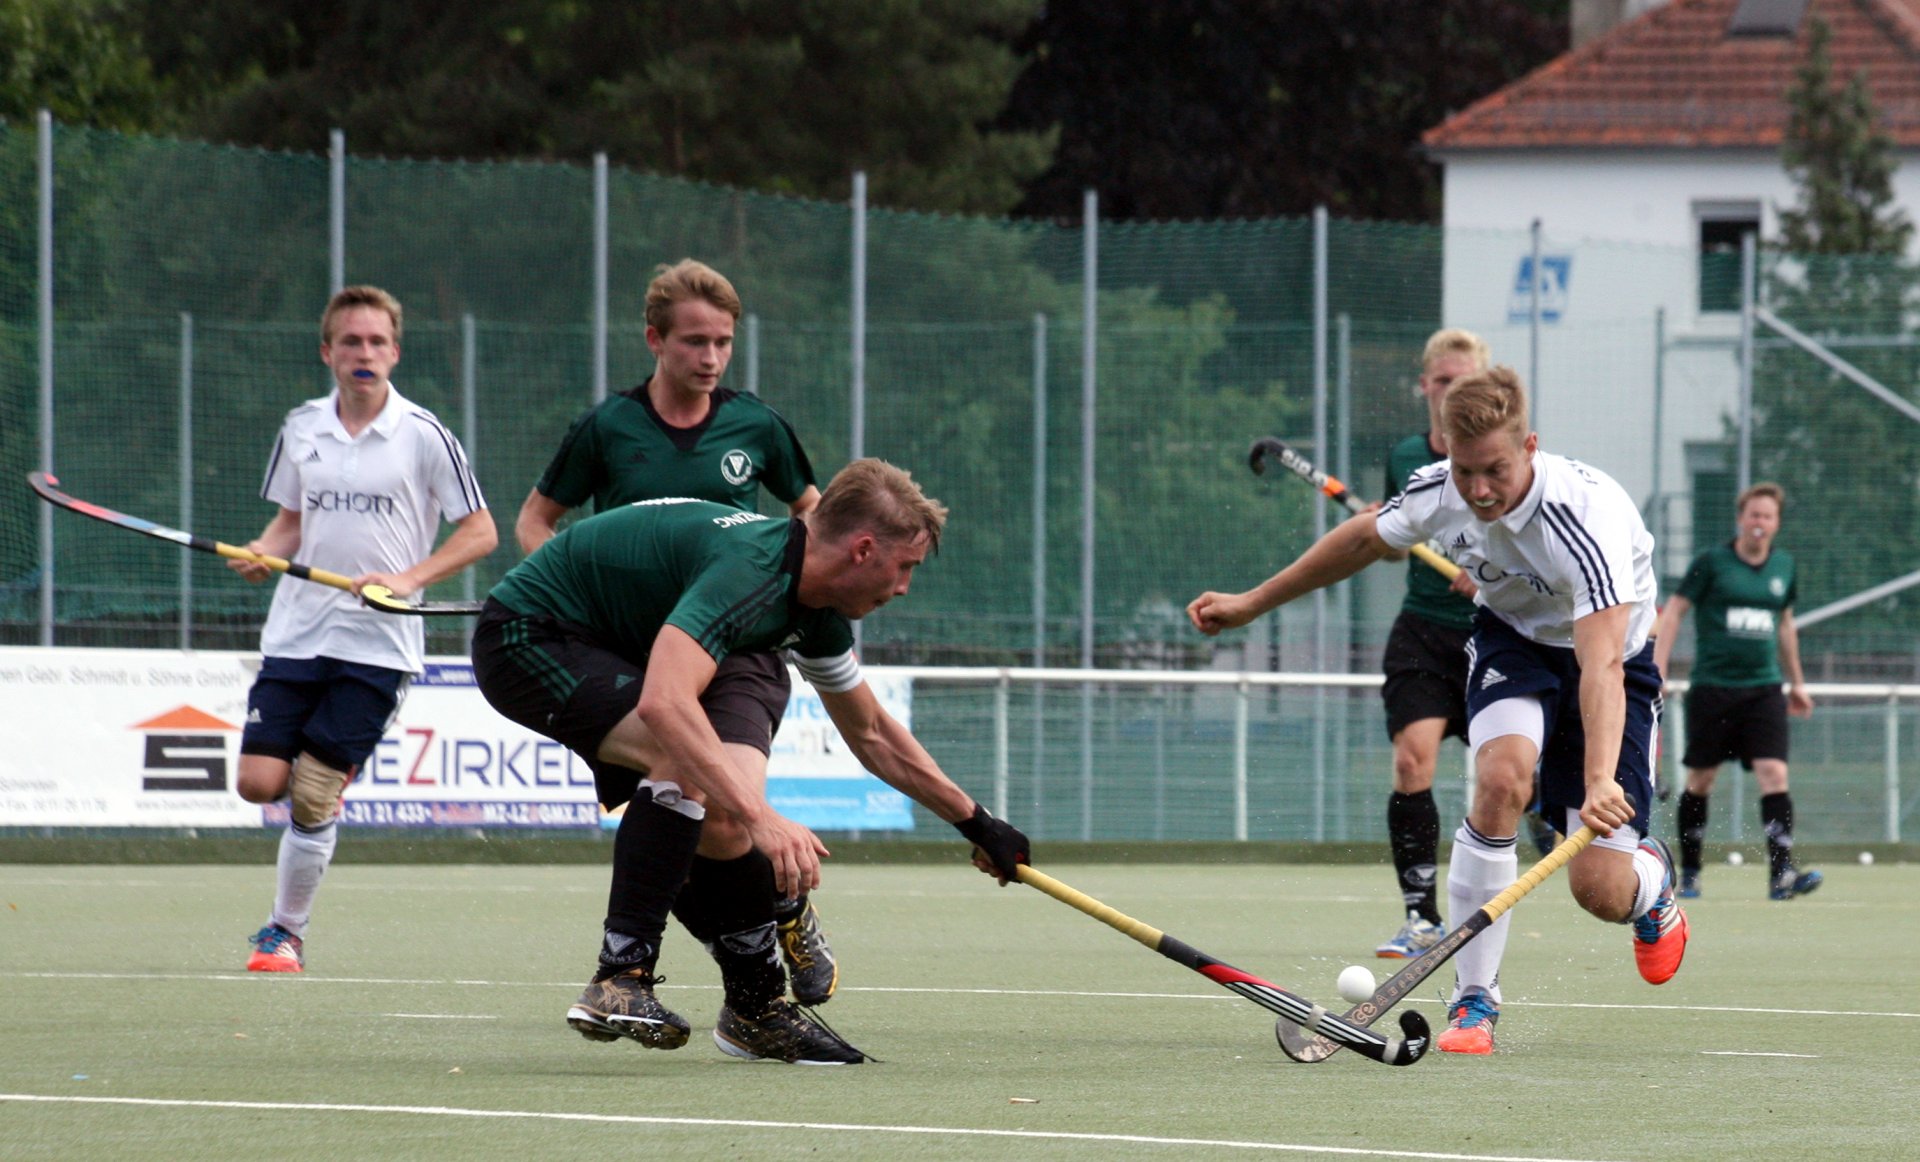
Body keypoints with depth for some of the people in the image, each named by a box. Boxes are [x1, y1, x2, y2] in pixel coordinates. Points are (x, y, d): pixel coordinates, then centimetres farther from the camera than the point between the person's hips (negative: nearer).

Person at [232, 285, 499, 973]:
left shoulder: (422, 435, -4)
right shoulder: (300, 428, 8)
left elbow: (481, 533, -2)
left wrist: (409, 578, -14)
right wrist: (264, 552, -2)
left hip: (376, 643, -4)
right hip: (296, 632, 4)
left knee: (313, 798, -8)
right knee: (260, 782, -7)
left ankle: (286, 933, 8)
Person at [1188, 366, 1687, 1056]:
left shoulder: (1587, 516, -37)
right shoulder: (1436, 493, -19)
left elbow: (1601, 666, -47)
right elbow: (1365, 539, 6)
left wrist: (1600, 781, -61)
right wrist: (1254, 602, 13)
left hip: (1610, 658, -3)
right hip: (1511, 639, 3)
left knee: (1599, 890, -13)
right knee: (1502, 774, -31)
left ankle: (1651, 881, 29)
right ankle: (1473, 1000, -20)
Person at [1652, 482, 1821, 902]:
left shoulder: (1784, 566, 11)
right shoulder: (1712, 563, -3)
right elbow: (1674, 611, -1)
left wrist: (1796, 683, 27)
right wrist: (1657, 670, -9)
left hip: (1764, 689, 3)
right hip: (1712, 686, -3)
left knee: (1774, 774, -13)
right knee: (1700, 780, 5)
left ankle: (1782, 874, -20)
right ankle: (1689, 873, 21)